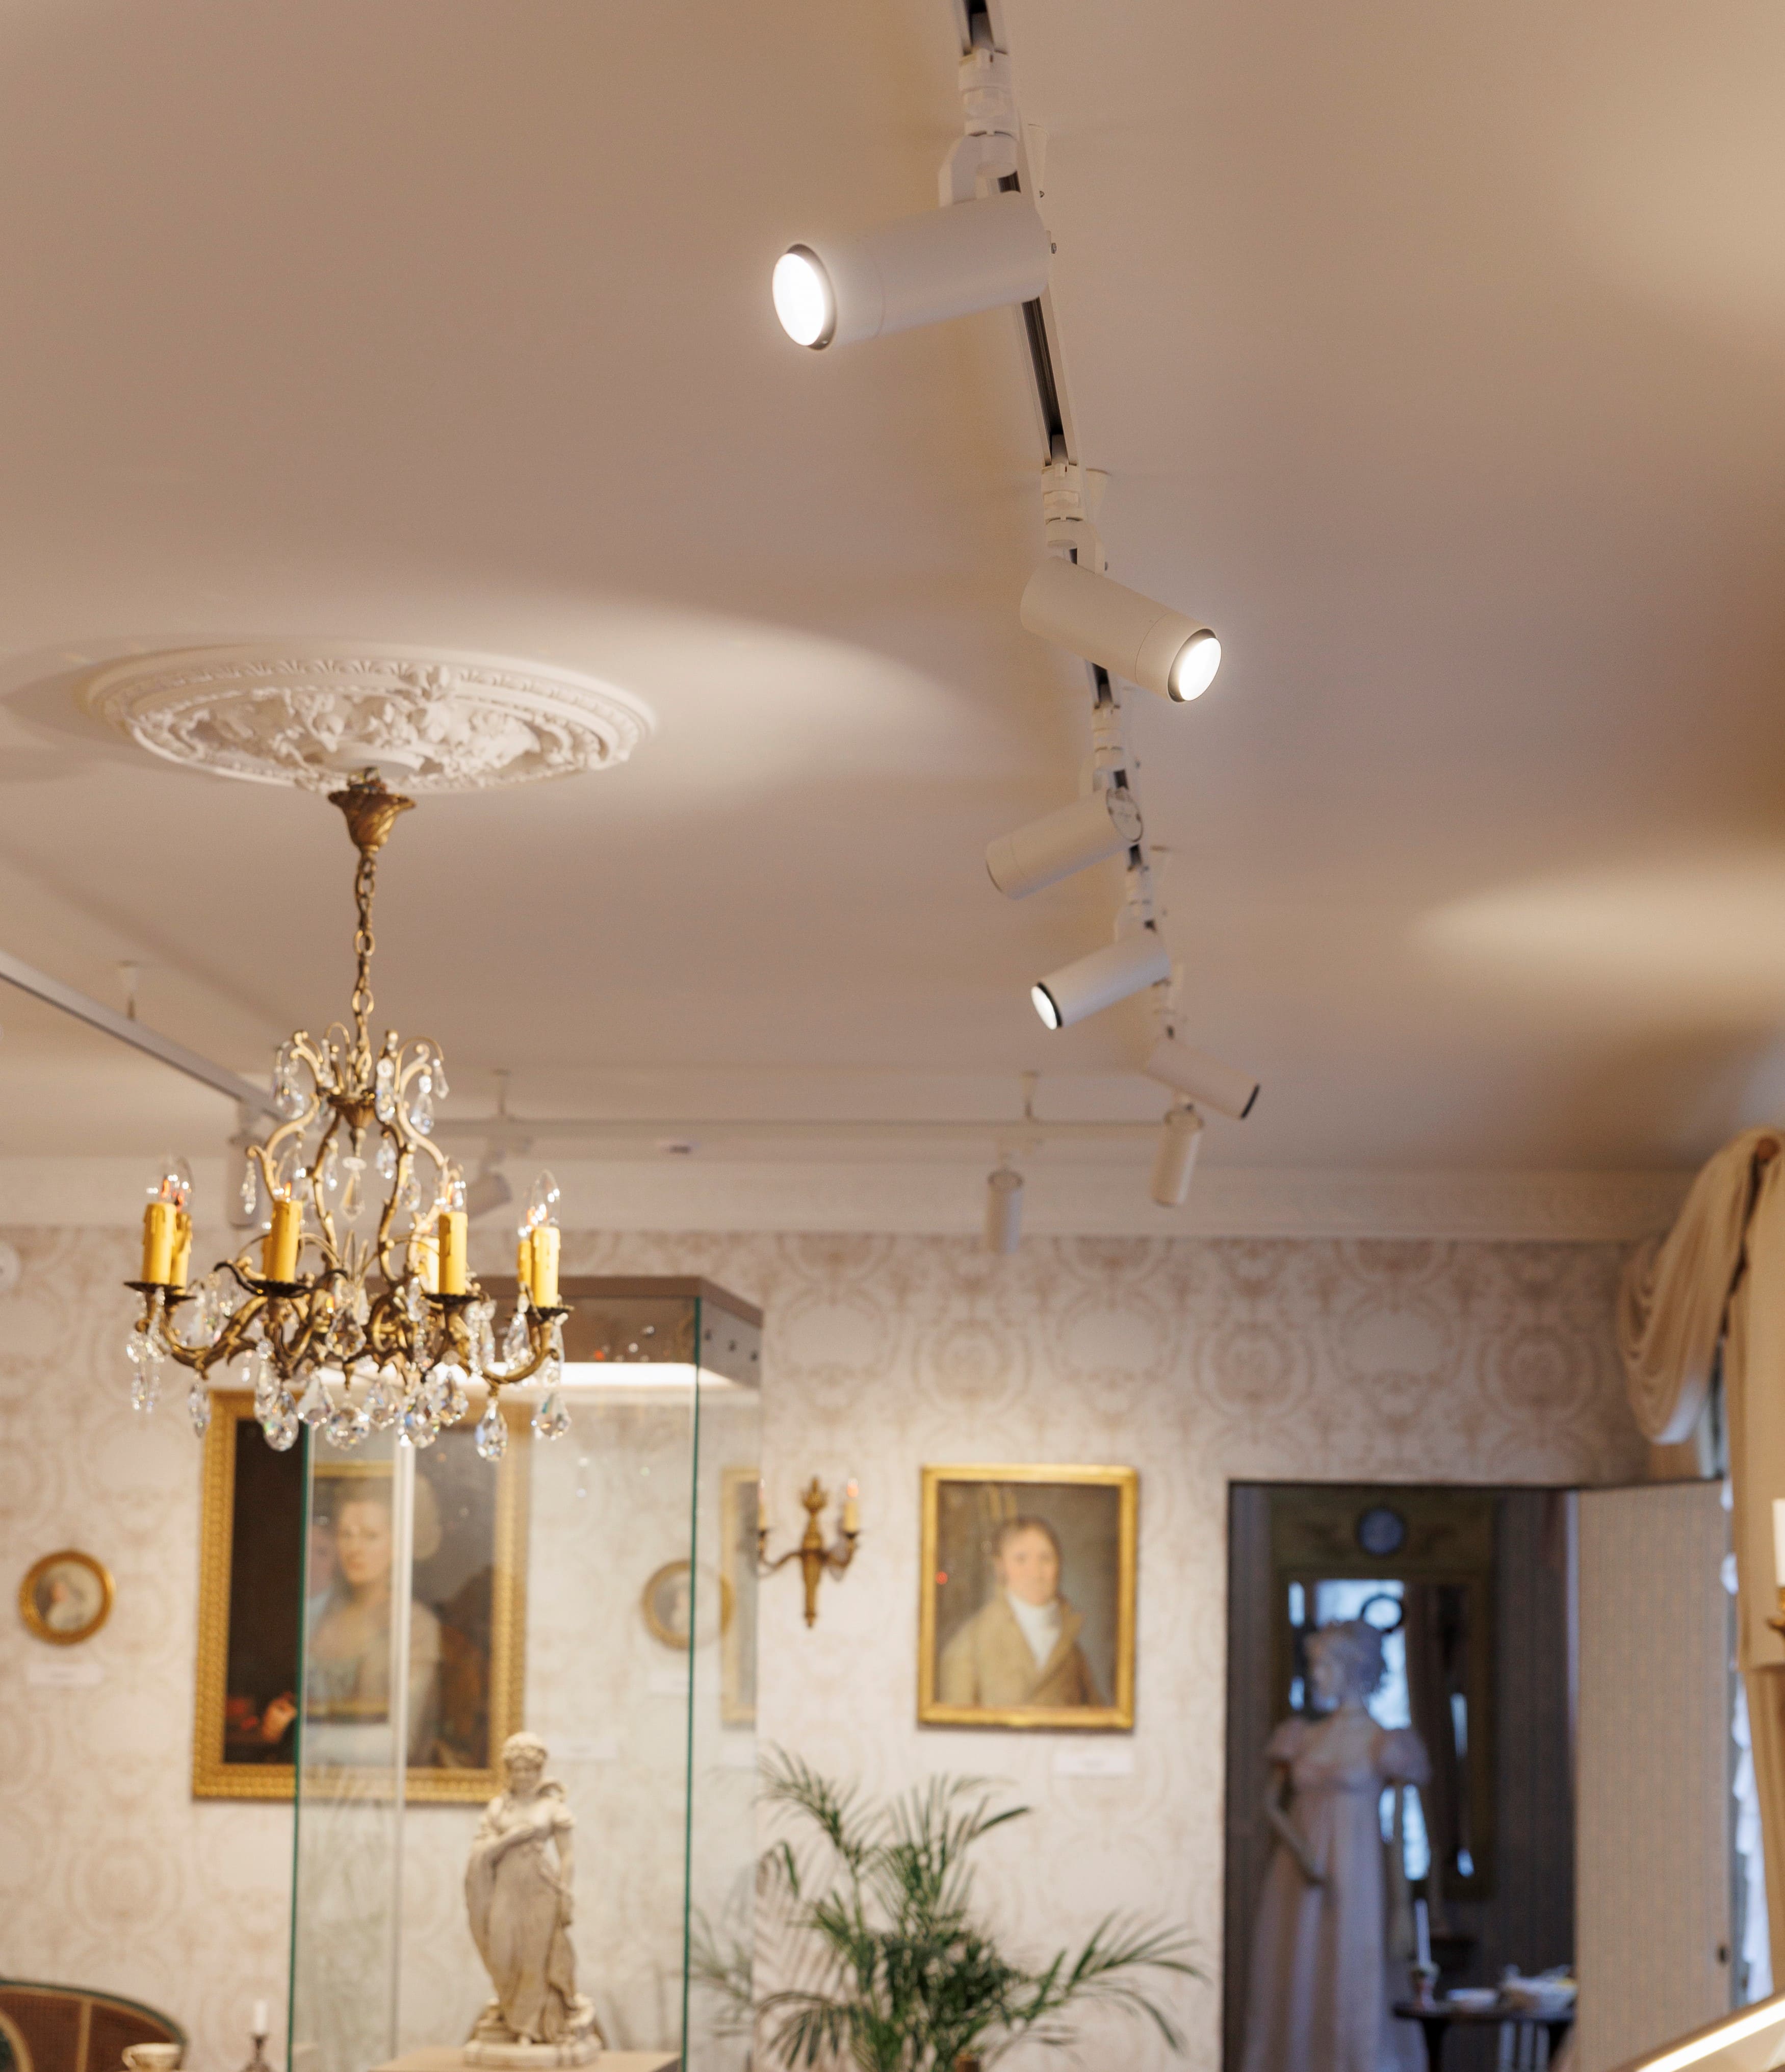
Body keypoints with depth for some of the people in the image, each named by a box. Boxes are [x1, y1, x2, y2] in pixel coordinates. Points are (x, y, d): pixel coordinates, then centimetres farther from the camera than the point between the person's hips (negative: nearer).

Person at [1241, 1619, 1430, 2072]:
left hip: (1356, 1887, -4)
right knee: (1291, 1998, 3)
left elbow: (1396, 1831, -2)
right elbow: (1273, 1803, 10)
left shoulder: (1383, 1744, -1)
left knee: (1356, 2002, -7)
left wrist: (1402, 1909, -5)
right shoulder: (1301, 1738, 11)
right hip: (1297, 1890, 4)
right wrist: (1300, 1850, -9)